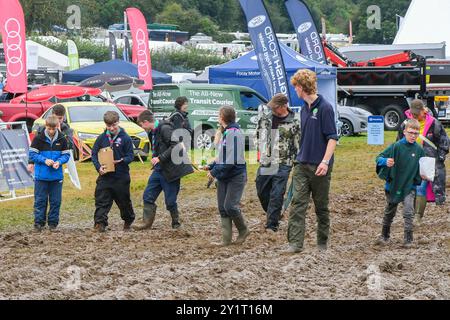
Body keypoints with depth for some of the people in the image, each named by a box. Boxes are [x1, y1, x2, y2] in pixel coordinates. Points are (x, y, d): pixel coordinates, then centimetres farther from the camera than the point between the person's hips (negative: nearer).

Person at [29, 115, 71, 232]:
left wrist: (59, 162, -15)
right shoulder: (39, 139, -6)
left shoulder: (62, 139, 1)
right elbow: (32, 154, -5)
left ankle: (53, 222, 16)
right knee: (40, 200, 2)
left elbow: (66, 155, 5)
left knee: (56, 200, 6)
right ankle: (39, 222, 8)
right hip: (41, 175, -2)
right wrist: (44, 160, -18)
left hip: (57, 176, 2)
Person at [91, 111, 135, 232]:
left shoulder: (125, 138, -5)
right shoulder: (102, 138, 2)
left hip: (121, 176, -2)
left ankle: (128, 220, 33)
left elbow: (130, 156, -3)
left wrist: (121, 161, -22)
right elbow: (94, 154, 5)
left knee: (124, 201, 12)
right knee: (102, 201, -5)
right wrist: (98, 167, -11)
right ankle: (100, 223, -6)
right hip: (105, 175, 2)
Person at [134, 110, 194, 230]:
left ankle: (176, 223, 15)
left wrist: (160, 158, -22)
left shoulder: (165, 129, -16)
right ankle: (147, 222, 9)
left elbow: (176, 146, -24)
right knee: (148, 196, 5)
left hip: (170, 170, -9)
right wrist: (154, 157, 5)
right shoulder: (152, 133, 13)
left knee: (170, 200, -1)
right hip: (159, 169, 9)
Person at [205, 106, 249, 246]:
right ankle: (226, 238, 7)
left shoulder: (234, 133, -17)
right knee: (222, 208, 5)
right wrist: (211, 166, 9)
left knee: (230, 206, -12)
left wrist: (215, 172, -18)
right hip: (223, 176, 9)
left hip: (236, 176, -9)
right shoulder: (225, 133, 13)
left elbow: (231, 160, -23)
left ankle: (243, 230, 10)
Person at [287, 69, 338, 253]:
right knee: (298, 203, -6)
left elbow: (332, 138, -15)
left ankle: (322, 243, 18)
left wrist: (325, 161, -23)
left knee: (321, 207, 6)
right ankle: (295, 243, -11)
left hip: (319, 166, -6)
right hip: (302, 164, 6)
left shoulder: (325, 108, -12)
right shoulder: (304, 109, 12)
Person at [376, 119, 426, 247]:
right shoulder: (396, 147, -13)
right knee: (389, 212, 15)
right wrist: (385, 161, -34)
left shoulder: (419, 150, -4)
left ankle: (408, 239, -4)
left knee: (409, 212, -12)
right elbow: (379, 158, -13)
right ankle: (385, 236, 33)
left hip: (410, 187, 0)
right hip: (393, 186, 0)